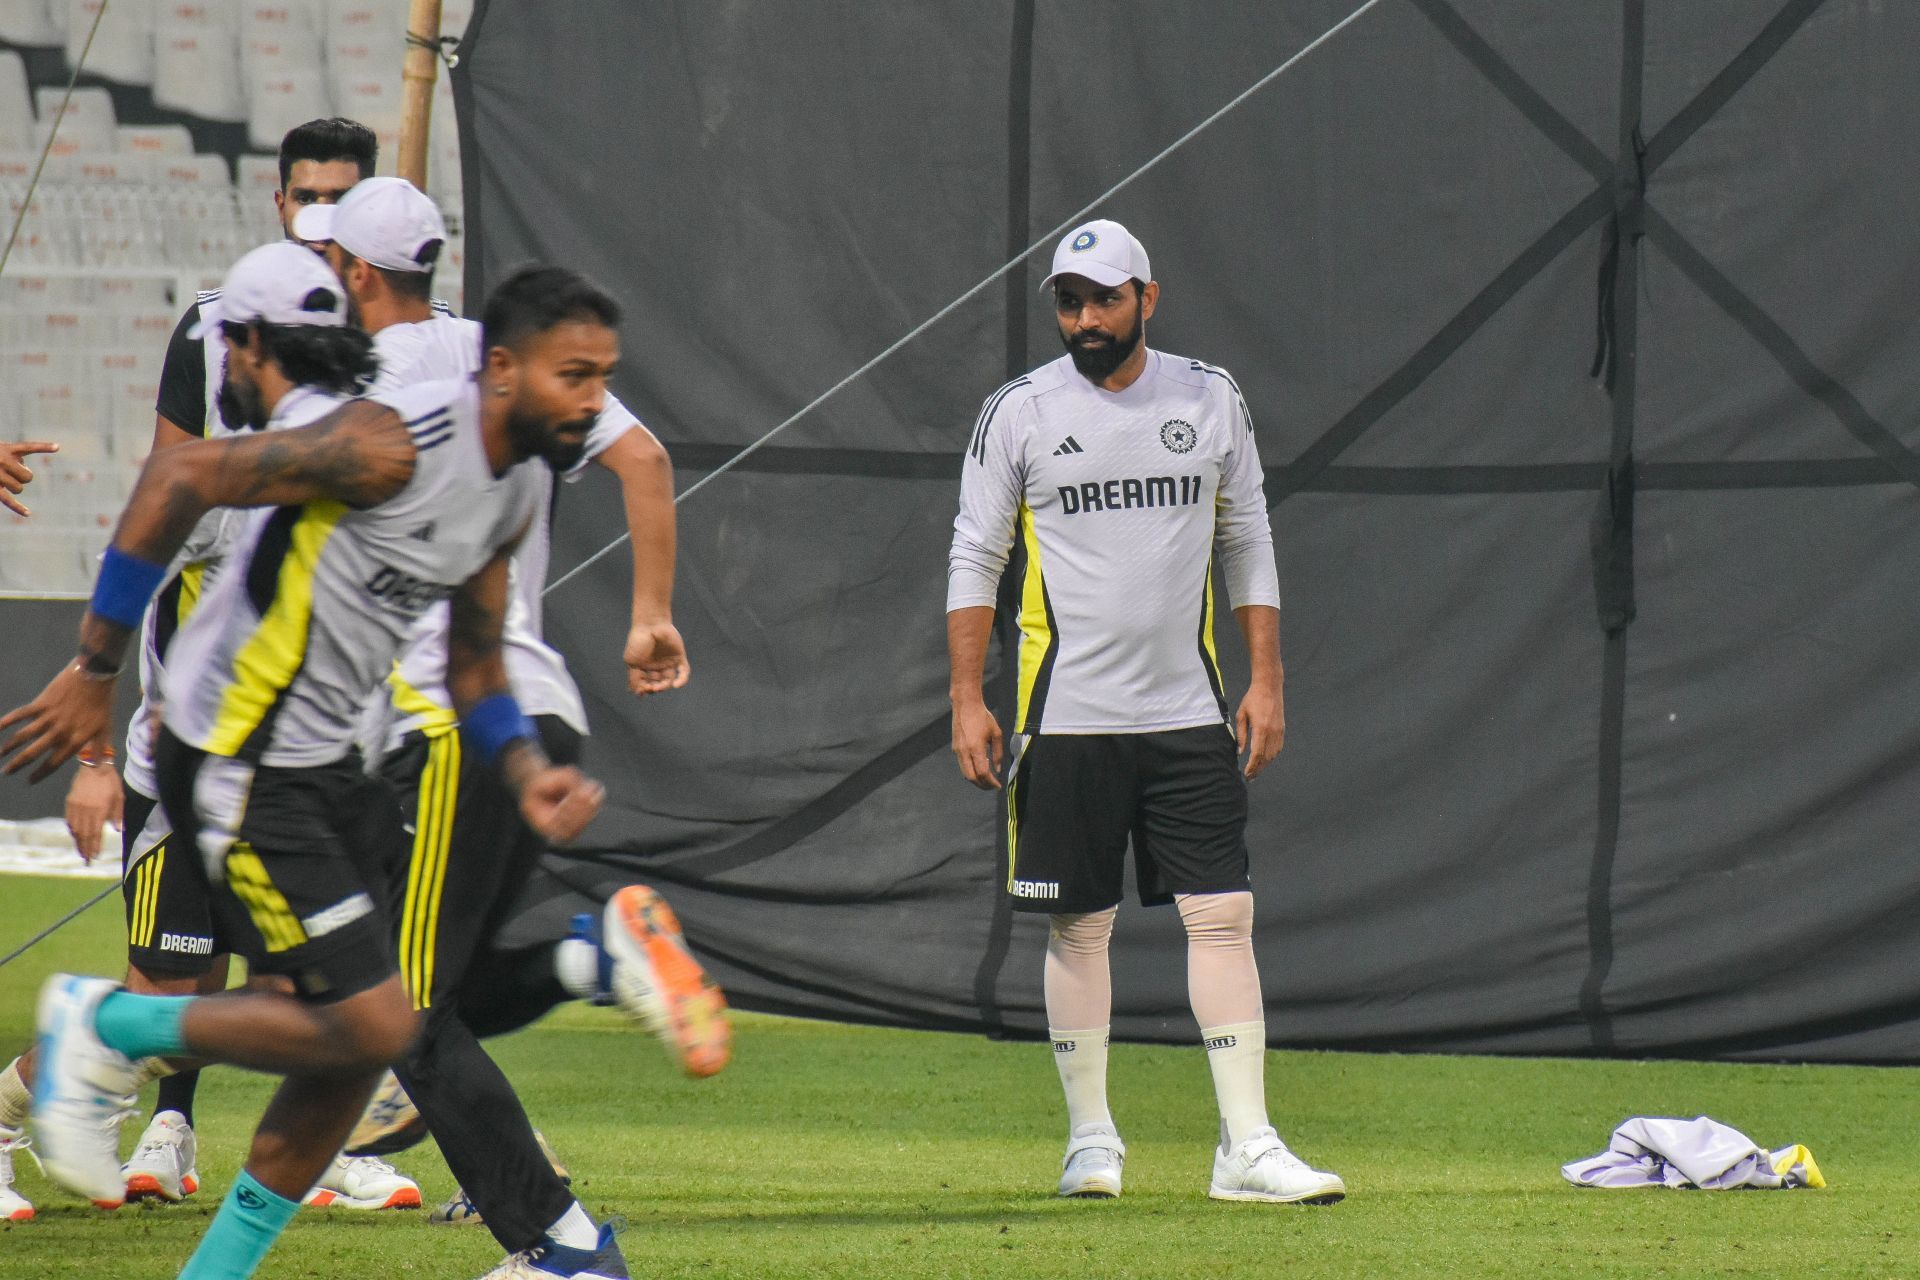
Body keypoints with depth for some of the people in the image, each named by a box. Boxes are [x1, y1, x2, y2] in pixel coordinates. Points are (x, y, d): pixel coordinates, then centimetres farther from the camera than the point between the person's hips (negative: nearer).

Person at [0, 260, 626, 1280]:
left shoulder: (515, 495, 8)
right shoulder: (393, 444, -22)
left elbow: (473, 668, 20)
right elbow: (179, 478, -22)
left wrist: (528, 778, 0)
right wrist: (93, 673, -18)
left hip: (323, 763, 9)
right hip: (235, 768, -9)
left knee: (357, 1044, 8)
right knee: (371, 1025, -12)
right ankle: (104, 1026, 4)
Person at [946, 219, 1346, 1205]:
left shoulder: (1209, 401, 5)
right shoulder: (1020, 413, -1)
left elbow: (1248, 542, 12)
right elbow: (974, 560, 2)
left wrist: (1265, 680, 5)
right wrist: (967, 701, -5)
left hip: (1188, 715, 2)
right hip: (1067, 717, -2)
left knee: (1223, 915, -5)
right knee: (1078, 925, 3)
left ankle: (1246, 1145, -5)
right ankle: (1090, 1136, 13)